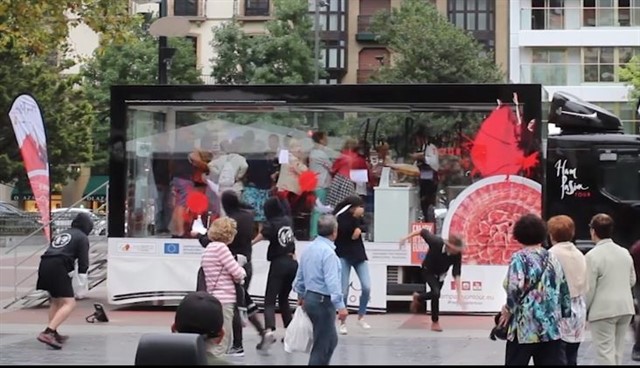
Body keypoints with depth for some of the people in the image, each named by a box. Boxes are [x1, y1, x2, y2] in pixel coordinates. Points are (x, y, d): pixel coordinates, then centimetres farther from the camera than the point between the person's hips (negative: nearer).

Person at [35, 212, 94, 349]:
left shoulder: (61, 234, 30)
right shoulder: (82, 237, 9)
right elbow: (83, 260, -1)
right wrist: (82, 280, 0)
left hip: (44, 266, 8)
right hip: (58, 268, -8)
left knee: (55, 301, 26)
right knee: (69, 303, -11)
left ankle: (53, 333, 30)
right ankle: (47, 333, -27)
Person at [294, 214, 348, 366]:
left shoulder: (309, 248, 8)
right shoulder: (328, 252, -19)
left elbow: (300, 275, 18)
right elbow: (332, 282, -25)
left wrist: (301, 295, 32)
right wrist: (340, 306, -26)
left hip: (309, 298, 9)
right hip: (323, 301, -9)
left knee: (331, 339, 19)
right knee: (322, 345, -1)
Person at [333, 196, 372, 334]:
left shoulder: (358, 215, -3)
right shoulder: (339, 217, -18)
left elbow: (365, 226, 13)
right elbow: (345, 230, -33)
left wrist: (360, 229, -8)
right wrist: (354, 216, -36)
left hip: (358, 254, 5)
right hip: (343, 256, -5)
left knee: (367, 287, -3)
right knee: (344, 291, -4)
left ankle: (361, 317, 16)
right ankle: (343, 322, 11)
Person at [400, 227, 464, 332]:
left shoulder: (457, 255, -31)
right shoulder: (436, 242, -38)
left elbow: (456, 275, -31)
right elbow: (423, 232, -23)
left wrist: (459, 295, -37)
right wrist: (406, 238, -18)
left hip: (440, 275, 4)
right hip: (428, 271, -4)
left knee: (434, 294, 17)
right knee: (436, 292, -23)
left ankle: (418, 298, 51)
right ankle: (435, 322, -2)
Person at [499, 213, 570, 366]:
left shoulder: (520, 258, -6)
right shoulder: (553, 258, 12)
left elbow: (515, 288, -20)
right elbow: (564, 291, 14)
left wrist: (508, 309, -5)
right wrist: (565, 312, 24)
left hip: (524, 327, -5)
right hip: (552, 326, 5)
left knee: (515, 362, 7)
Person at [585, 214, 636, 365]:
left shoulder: (592, 256, -14)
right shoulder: (625, 252, 6)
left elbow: (589, 288, -13)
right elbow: (632, 280, 15)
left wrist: (583, 310, 0)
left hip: (603, 310, -6)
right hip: (625, 307, 6)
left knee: (605, 352, -4)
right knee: (617, 351, 14)